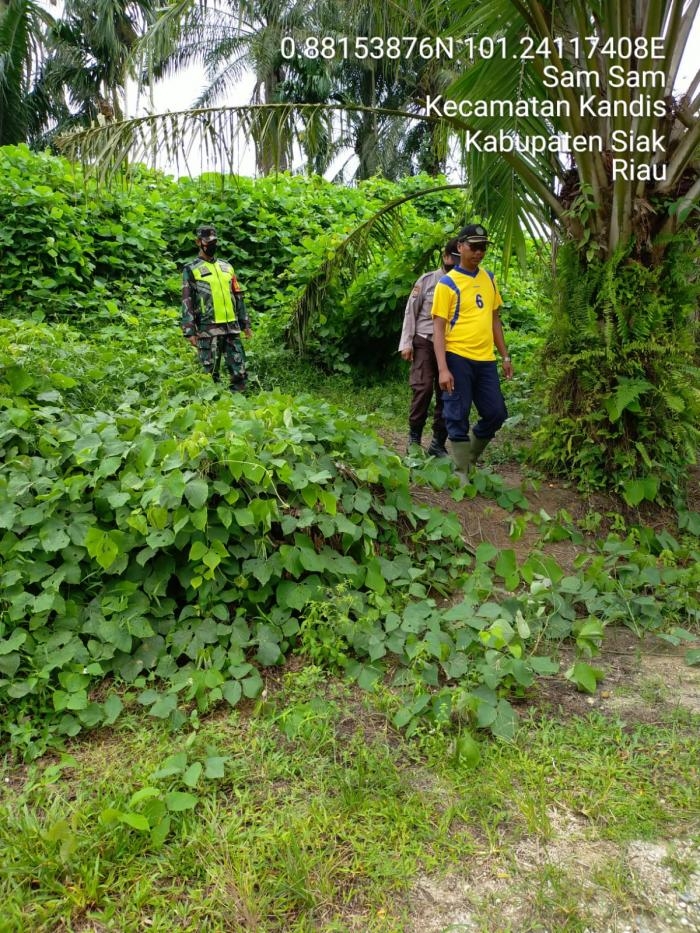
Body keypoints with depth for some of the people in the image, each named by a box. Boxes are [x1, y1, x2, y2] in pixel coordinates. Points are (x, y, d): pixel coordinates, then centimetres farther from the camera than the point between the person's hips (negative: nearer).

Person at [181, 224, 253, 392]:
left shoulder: (227, 267, 16)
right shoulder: (191, 270, 1)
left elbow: (238, 297, 19)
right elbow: (187, 303, -4)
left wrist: (245, 323, 14)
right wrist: (190, 331, -11)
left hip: (232, 328, 5)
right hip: (208, 329, -4)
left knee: (240, 372, 2)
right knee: (209, 375, 0)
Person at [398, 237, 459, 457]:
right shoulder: (427, 280, 3)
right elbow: (411, 312, 4)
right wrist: (406, 343, -3)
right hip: (425, 342, -2)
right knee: (423, 389, -11)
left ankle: (438, 443, 10)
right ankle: (414, 438, 3)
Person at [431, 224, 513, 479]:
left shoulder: (489, 279, 13)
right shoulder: (447, 283, -5)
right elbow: (438, 328, -9)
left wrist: (505, 356, 16)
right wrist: (443, 368, -17)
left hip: (486, 360, 6)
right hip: (458, 358, -6)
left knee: (496, 414, 8)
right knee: (458, 418, 0)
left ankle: (468, 458, 28)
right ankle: (461, 473, 10)